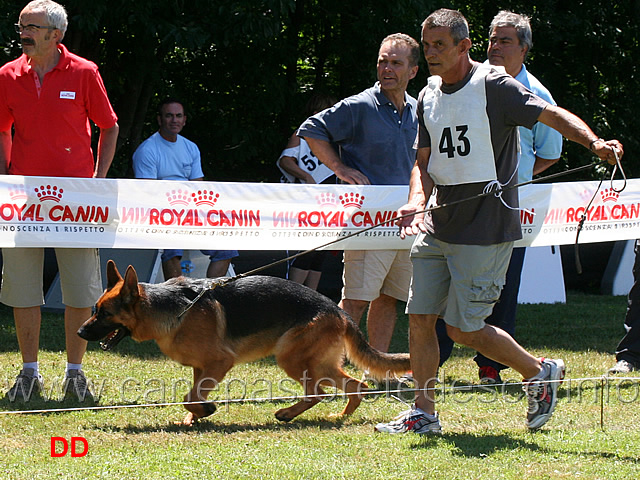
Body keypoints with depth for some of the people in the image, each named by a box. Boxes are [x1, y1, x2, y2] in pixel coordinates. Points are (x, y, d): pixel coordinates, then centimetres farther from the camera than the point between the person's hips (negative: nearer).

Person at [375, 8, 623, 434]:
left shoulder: (494, 87, -11)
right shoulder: (429, 96, 10)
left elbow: (553, 116, -20)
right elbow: (425, 163, 14)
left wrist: (595, 143, -38)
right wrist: (417, 202, -7)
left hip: (486, 231, -7)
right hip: (439, 227, 7)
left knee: (464, 328, -5)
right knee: (420, 317, 3)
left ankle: (539, 372, 16)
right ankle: (424, 413, 13)